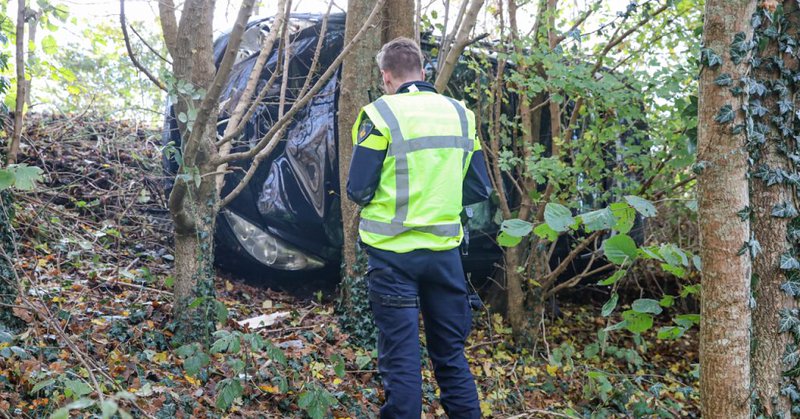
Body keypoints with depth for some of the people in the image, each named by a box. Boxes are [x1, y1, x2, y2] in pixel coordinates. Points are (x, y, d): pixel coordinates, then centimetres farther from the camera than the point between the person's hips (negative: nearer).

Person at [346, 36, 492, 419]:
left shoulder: (380, 114, -8)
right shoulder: (460, 113, 6)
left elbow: (358, 190, -8)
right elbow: (480, 188, 8)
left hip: (394, 253, -4)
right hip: (444, 249, 4)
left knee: (400, 358, 4)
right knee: (451, 354, 16)